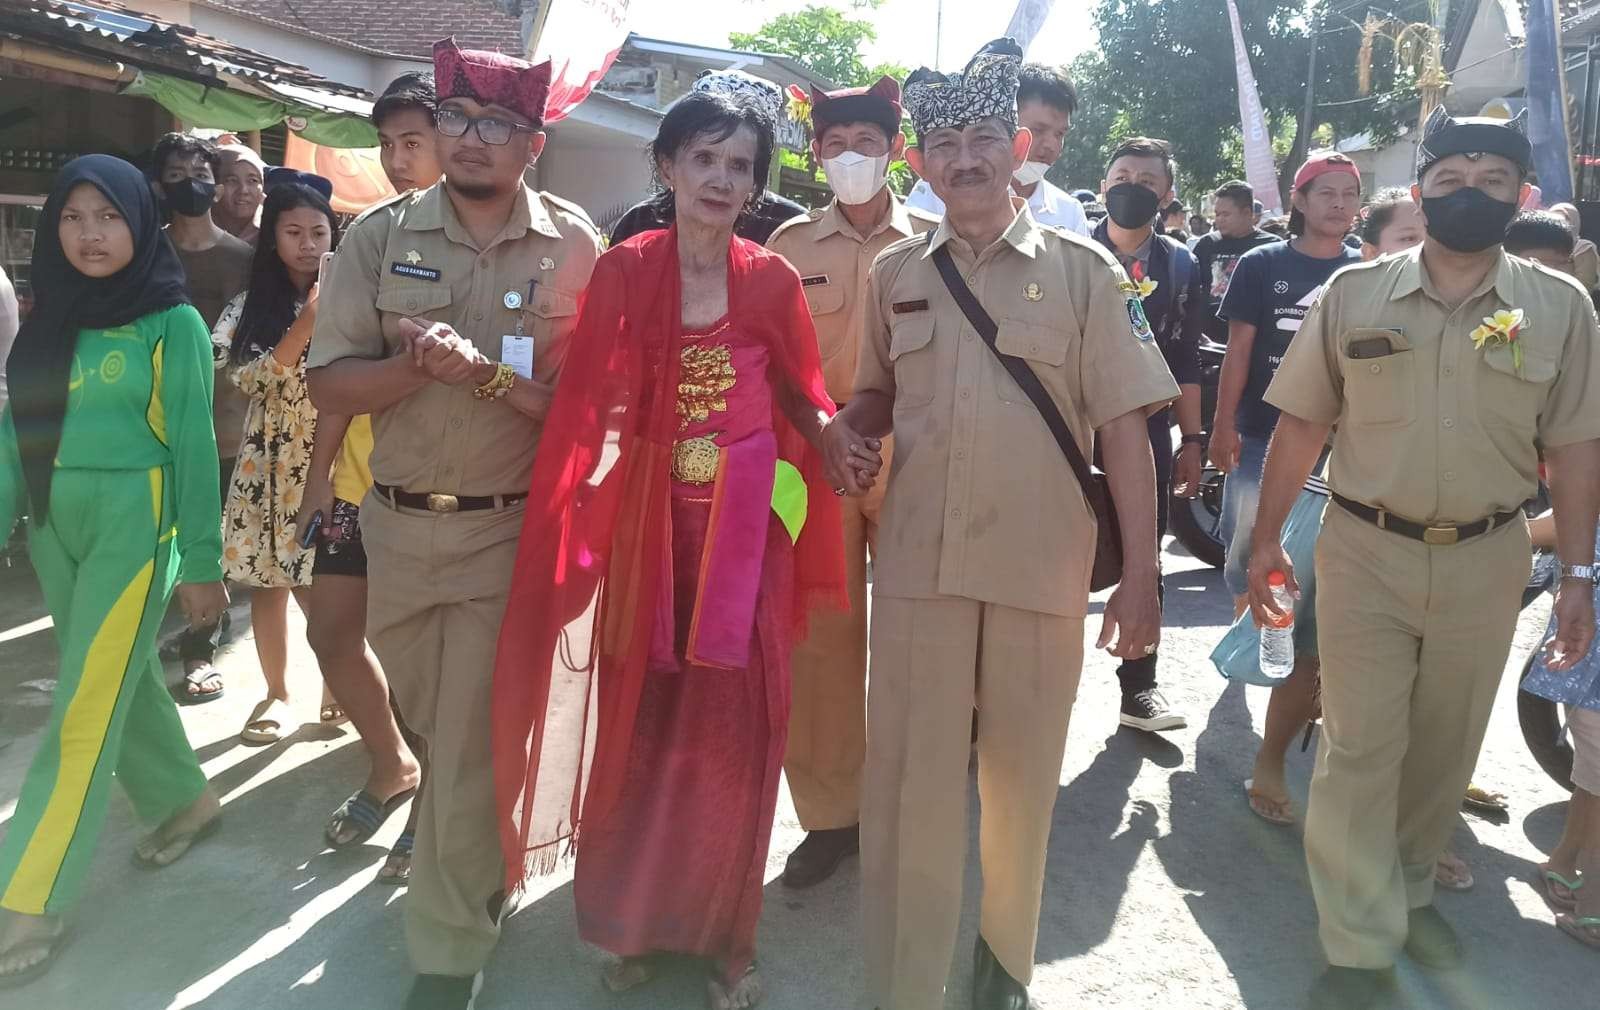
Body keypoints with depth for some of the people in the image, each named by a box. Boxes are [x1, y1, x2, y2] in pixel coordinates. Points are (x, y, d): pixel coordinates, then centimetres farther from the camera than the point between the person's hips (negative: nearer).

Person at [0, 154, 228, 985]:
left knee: (85, 707, -4)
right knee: (121, 679, 16)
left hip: (133, 524, -6)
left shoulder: (173, 322, -6)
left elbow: (194, 445, -7)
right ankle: (183, 801, 38)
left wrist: (202, 562, -8)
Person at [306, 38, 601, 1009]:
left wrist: (484, 371, -23)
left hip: (510, 531, -4)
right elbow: (329, 382, -3)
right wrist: (416, 366, -20)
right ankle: (479, 873, 51)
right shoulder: (381, 234, 0)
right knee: (437, 725, 22)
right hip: (397, 524, 4)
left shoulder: (573, 245, -6)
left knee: (472, 744, 2)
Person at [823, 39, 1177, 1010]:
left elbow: (1125, 425, -3)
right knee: (910, 780, 5)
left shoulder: (1082, 270, -1)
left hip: (1042, 566, -1)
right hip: (917, 560, 2)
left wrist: (1142, 573, -7)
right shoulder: (895, 272, 7)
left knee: (1023, 779, 14)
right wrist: (845, 431, -4)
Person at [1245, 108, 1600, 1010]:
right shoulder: (1354, 292, -2)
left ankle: (1411, 892, 38)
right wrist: (1267, 540, -2)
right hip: (1366, 553, -1)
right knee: (1360, 748, 0)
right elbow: (1301, 425, 0)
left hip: (1487, 561, 2)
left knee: (1444, 750, 16)